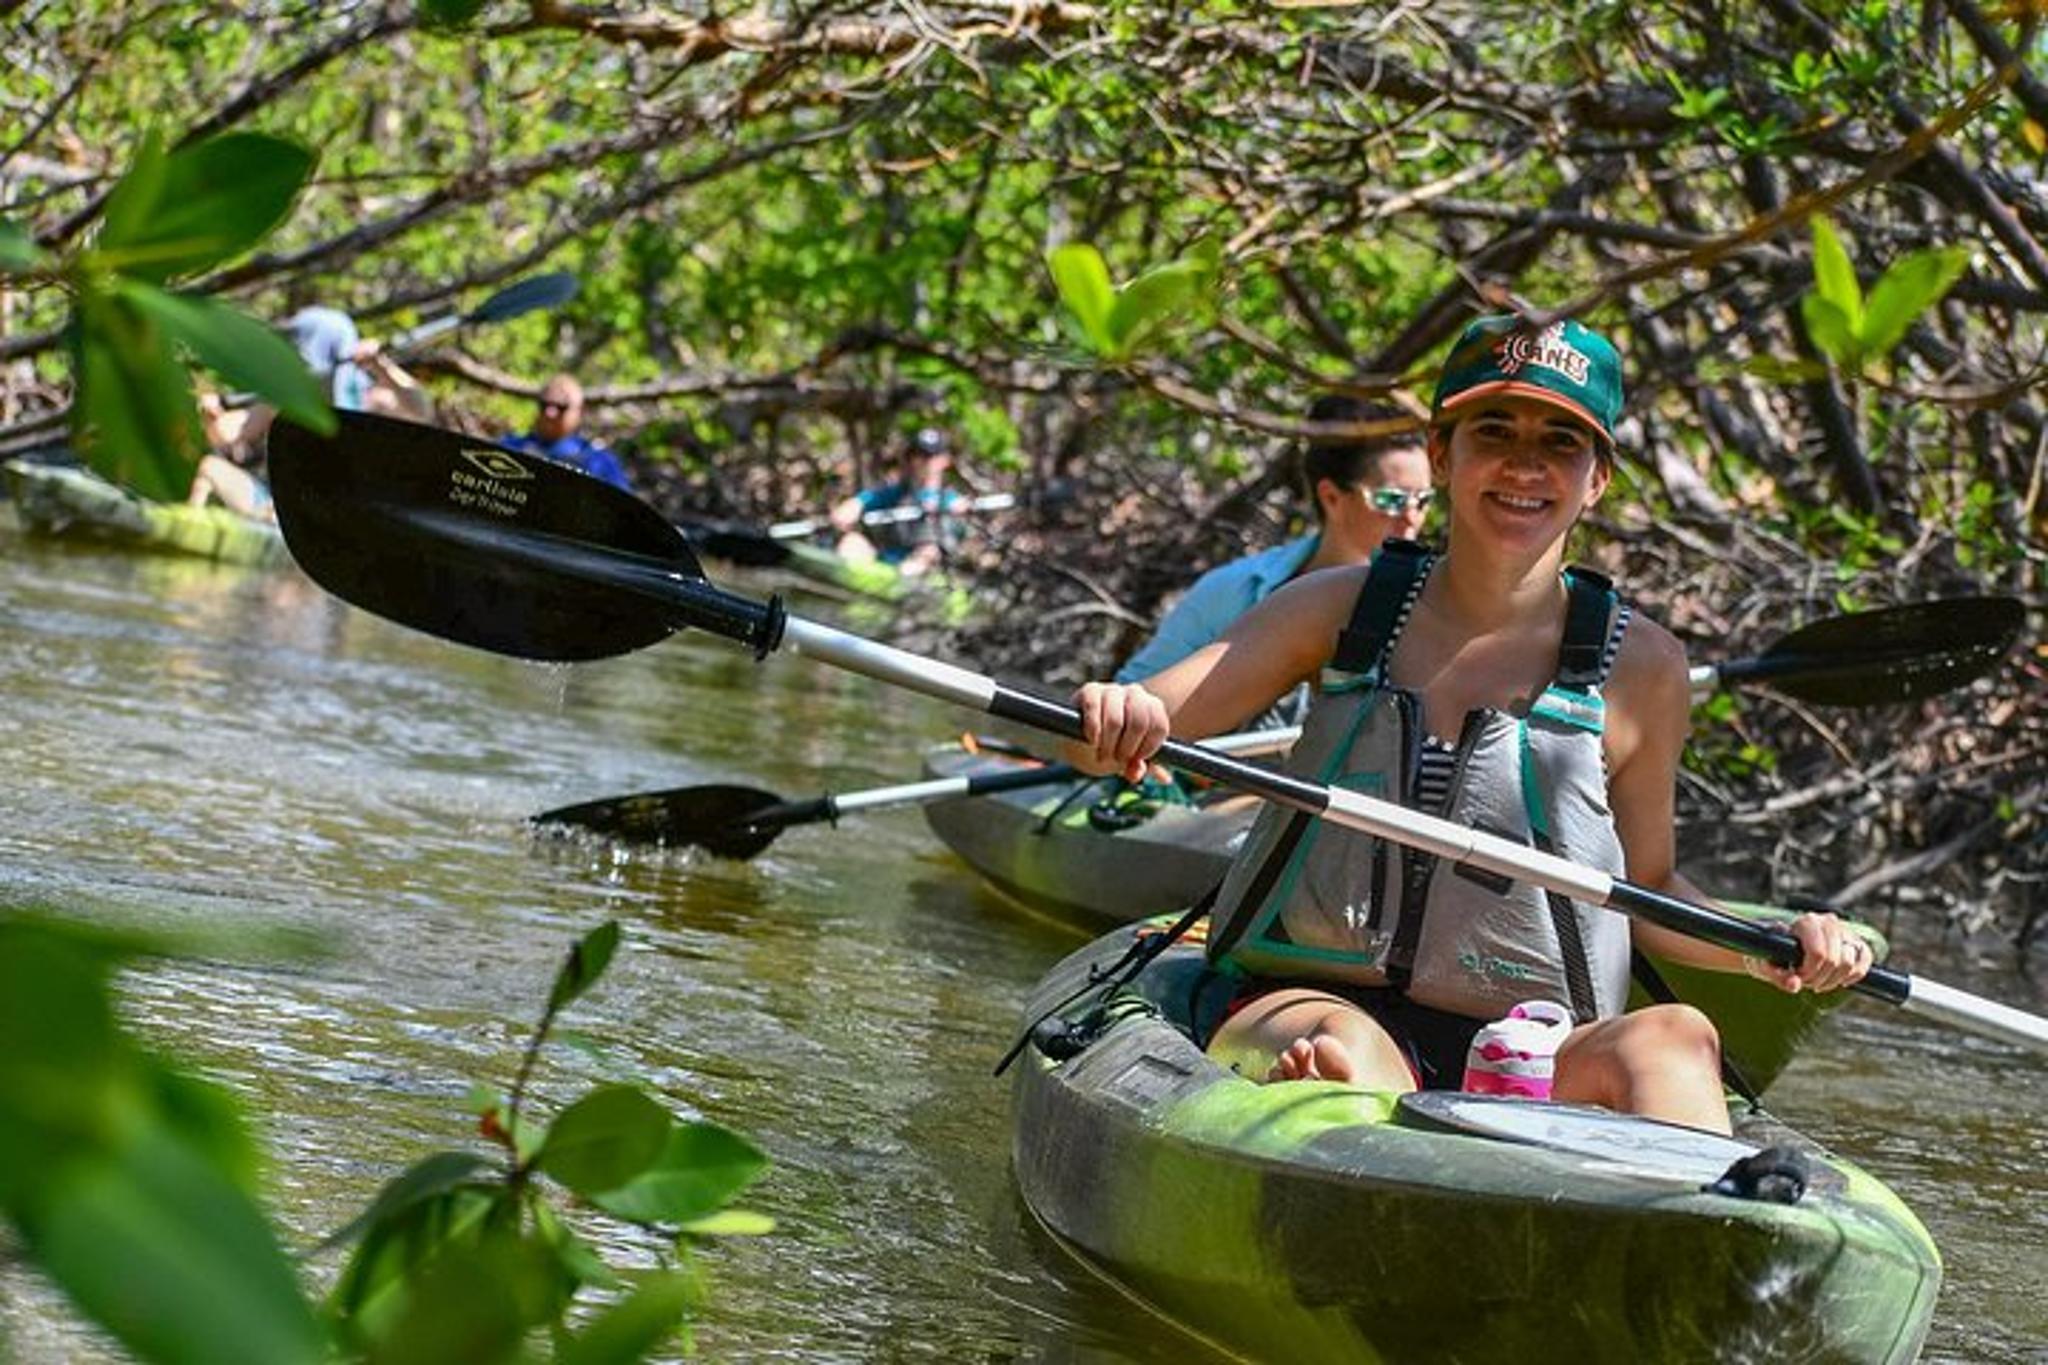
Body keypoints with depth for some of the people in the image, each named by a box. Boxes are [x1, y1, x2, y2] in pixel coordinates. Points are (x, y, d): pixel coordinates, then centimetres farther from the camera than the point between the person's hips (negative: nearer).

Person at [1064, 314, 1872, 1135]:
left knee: (1672, 1040, -31)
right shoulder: (1344, 611, 6)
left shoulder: (1639, 670, 6)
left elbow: (1648, 890, 18)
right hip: (1306, 1008, 0)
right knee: (1345, 1048, -36)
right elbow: (1144, 722, -1)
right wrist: (1116, 721, -25)